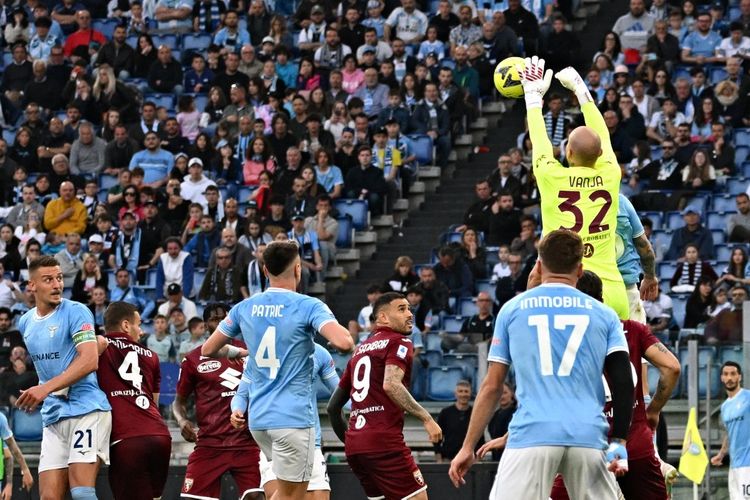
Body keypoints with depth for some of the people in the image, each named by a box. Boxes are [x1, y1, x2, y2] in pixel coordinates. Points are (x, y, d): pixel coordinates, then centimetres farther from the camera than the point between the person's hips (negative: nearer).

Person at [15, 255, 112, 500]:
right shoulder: (25, 323, 15)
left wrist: (46, 388, -26)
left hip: (86, 409, -7)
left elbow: (89, 361, -19)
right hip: (53, 416, 7)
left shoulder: (76, 312, -7)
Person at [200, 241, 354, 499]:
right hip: (293, 417, -6)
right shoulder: (308, 306, -10)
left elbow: (208, 349, 13)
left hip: (259, 418, 6)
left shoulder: (244, 308, 6)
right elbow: (344, 342, -24)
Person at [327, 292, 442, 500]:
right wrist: (426, 418, -19)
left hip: (354, 445, 8)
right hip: (385, 443, -8)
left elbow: (333, 407, 25)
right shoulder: (399, 342, -1)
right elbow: (391, 385, -21)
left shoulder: (360, 350, 23)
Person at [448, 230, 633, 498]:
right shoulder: (604, 314, 14)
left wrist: (468, 447, 16)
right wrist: (619, 443, 1)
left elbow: (491, 386, 12)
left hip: (532, 434, -1)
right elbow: (623, 381, 3)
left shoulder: (512, 309, 12)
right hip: (588, 436, 2)